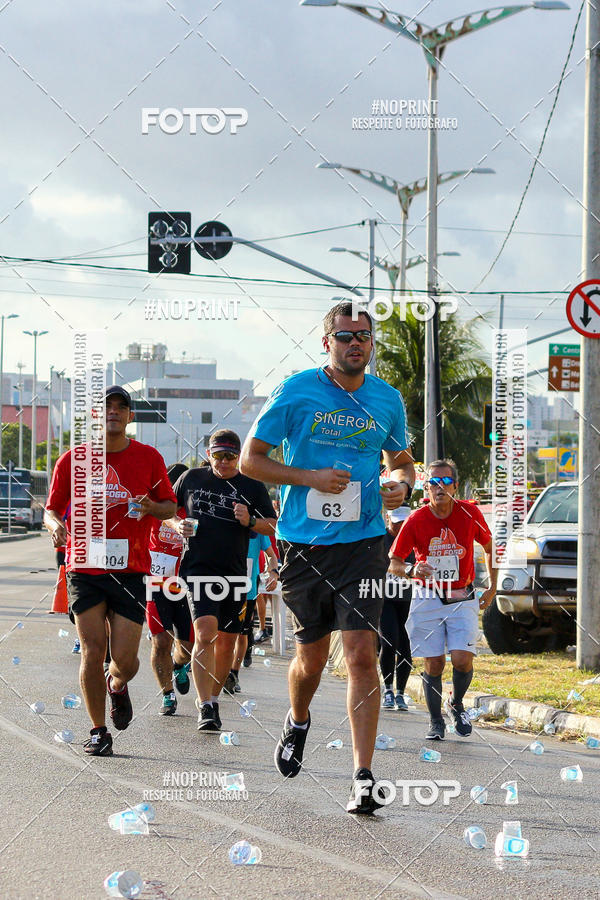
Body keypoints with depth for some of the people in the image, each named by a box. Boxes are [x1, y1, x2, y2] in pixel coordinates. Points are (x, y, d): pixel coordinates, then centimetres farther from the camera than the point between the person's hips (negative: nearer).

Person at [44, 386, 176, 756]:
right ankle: (98, 731, 7)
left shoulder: (149, 458, 4)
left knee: (125, 659, -4)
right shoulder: (72, 459, 4)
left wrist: (151, 507, -11)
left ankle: (118, 685, 34)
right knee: (93, 651, -8)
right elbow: (52, 509, 9)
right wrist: (56, 525, -14)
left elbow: (171, 507, 12)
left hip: (130, 569, 0)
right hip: (84, 568, 0)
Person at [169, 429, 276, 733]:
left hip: (234, 572, 2)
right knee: (206, 631, -19)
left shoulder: (253, 487, 6)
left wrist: (250, 521, -12)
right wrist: (177, 525, -2)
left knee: (226, 641, 8)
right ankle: (205, 708, -22)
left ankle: (211, 699, 28)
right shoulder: (192, 478, 7)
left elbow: (274, 526, 7)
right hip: (198, 568, -2)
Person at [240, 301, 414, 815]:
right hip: (304, 543, 0)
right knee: (312, 656, 11)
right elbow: (251, 459, 1)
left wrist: (402, 485, -2)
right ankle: (298, 721, 46)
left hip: (363, 542, 1)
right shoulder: (295, 393, -2)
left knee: (362, 653, -12)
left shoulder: (388, 400, 7)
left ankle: (364, 779, -11)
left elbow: (402, 460, 22)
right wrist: (310, 478, -13)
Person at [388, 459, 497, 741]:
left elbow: (489, 546, 12)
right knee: (434, 663, -2)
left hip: (462, 598, 0)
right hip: (427, 598, 0)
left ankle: (456, 705, 17)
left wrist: (492, 586, 10)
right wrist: (411, 571, -23)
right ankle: (435, 721, 17)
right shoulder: (416, 520, -8)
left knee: (463, 659, -13)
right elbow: (393, 562, -1)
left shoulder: (470, 513, -6)